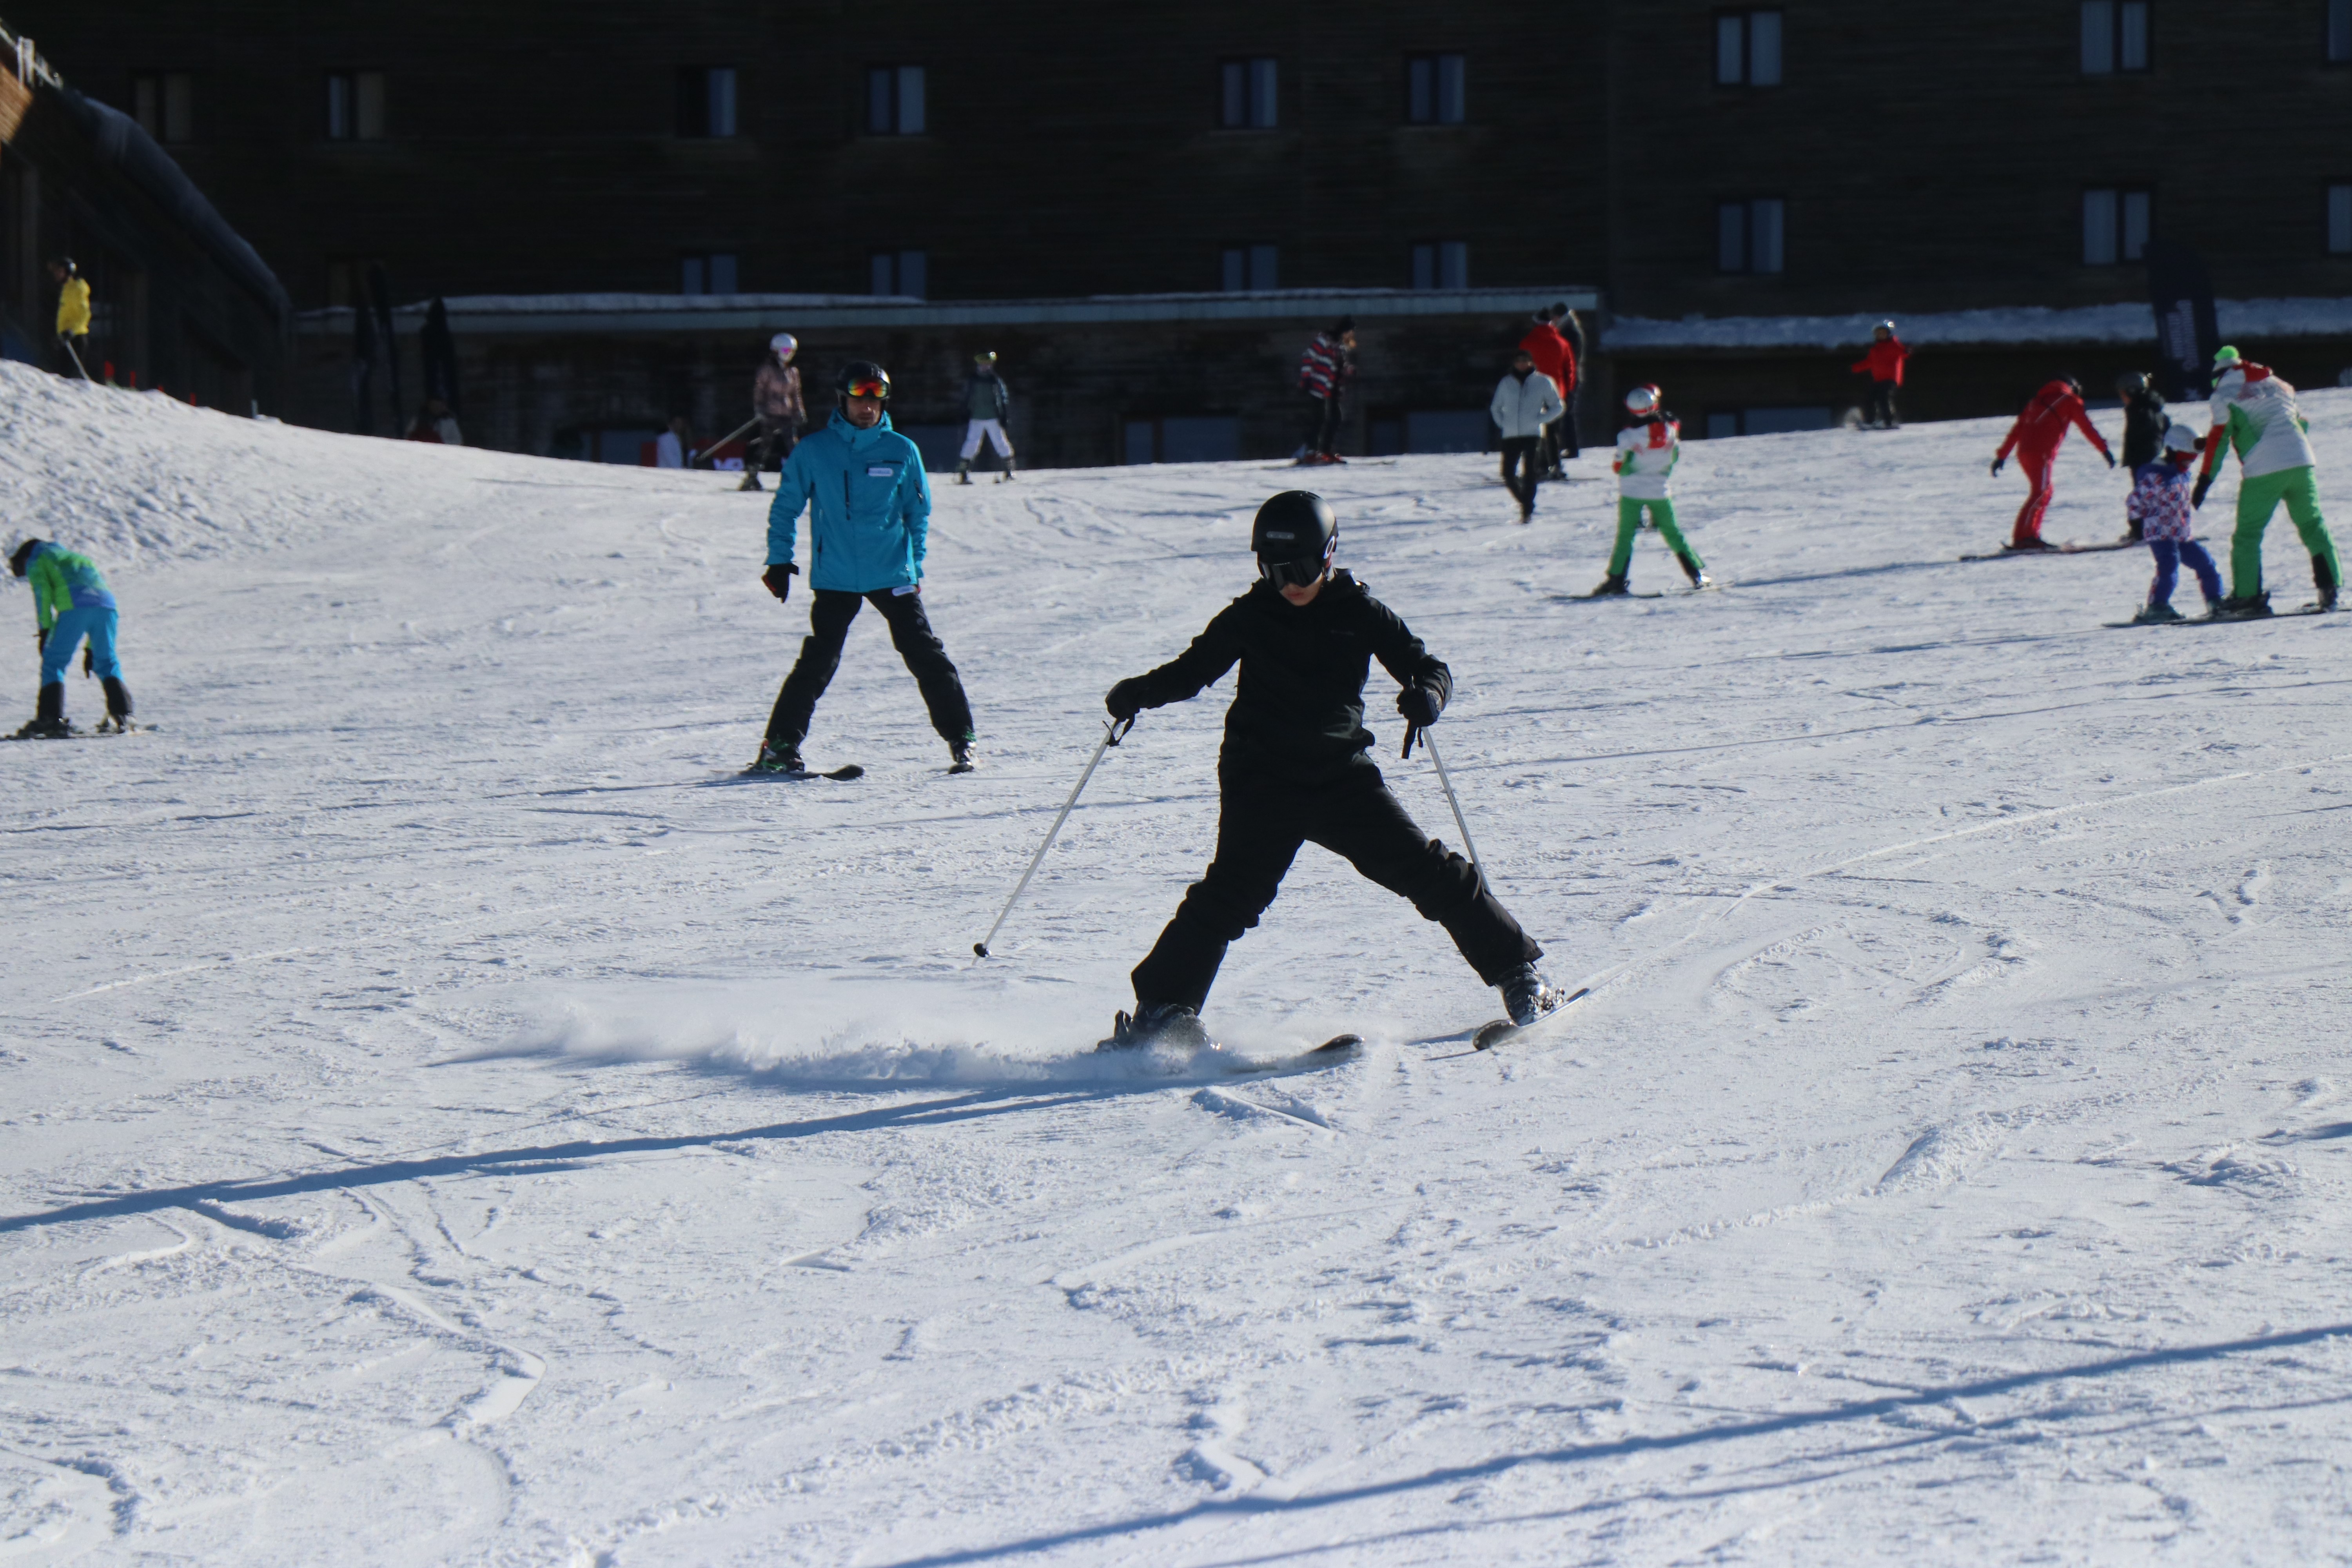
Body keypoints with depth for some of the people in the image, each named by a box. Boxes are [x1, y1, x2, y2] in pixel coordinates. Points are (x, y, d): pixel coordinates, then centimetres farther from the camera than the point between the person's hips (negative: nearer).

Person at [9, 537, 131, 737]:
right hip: (106, 604, 6)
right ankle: (122, 715, 6)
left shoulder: (36, 560, 23)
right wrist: (90, 649, 38)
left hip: (75, 606, -6)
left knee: (53, 662, 0)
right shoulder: (75, 558, 42)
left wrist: (44, 629, 0)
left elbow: (42, 591, 2)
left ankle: (51, 719, -11)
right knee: (107, 663, 18)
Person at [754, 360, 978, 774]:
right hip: (835, 579, -1)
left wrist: (915, 565, 10)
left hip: (892, 576, 1)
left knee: (926, 656, -2)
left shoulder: (901, 452, 2)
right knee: (818, 662, -2)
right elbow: (786, 506, 8)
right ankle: (781, 745, 6)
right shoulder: (813, 451, 0)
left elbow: (918, 512, 12)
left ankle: (961, 739, 5)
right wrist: (779, 560, 3)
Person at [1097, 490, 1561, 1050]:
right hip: (1261, 782, -1)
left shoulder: (1359, 613, 0)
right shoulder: (1249, 618, 1)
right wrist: (1141, 693, -11)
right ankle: (1163, 1006, -16)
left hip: (1341, 776, 1)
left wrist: (1428, 694, -22)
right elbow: (1192, 669, 9)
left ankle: (1515, 968, 10)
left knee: (1427, 871, -3)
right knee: (1235, 889, -18)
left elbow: (1425, 665, 2)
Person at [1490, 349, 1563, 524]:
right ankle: (1525, 502, 21)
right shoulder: (1506, 383, 9)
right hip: (1510, 436, 3)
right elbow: (1496, 408, 21)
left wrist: (1540, 420, -5)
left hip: (1532, 435, -3)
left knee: (1529, 473, -13)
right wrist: (1502, 423, 4)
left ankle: (1527, 511, -8)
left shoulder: (1542, 382, 4)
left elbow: (1556, 407, 9)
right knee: (1508, 474, -1)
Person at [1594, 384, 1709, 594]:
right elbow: (1675, 457, 6)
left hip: (1633, 492, -3)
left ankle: (1616, 580, -4)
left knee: (1625, 535, 5)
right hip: (1661, 491, 3)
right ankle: (1698, 575, 14)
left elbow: (1620, 467, -9)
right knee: (1672, 533, 14)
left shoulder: (1628, 436, -17)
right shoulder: (1670, 428, -8)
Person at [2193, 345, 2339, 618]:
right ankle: (2329, 588, 8)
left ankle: (2247, 596, -5)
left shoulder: (2225, 393, 6)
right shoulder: (2277, 383, 21)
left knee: (2247, 534, 1)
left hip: (2263, 470, -5)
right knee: (2313, 525, 13)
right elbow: (2302, 422, 24)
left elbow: (2218, 439, 1)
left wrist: (2204, 481, 3)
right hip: (2302, 462, 5)